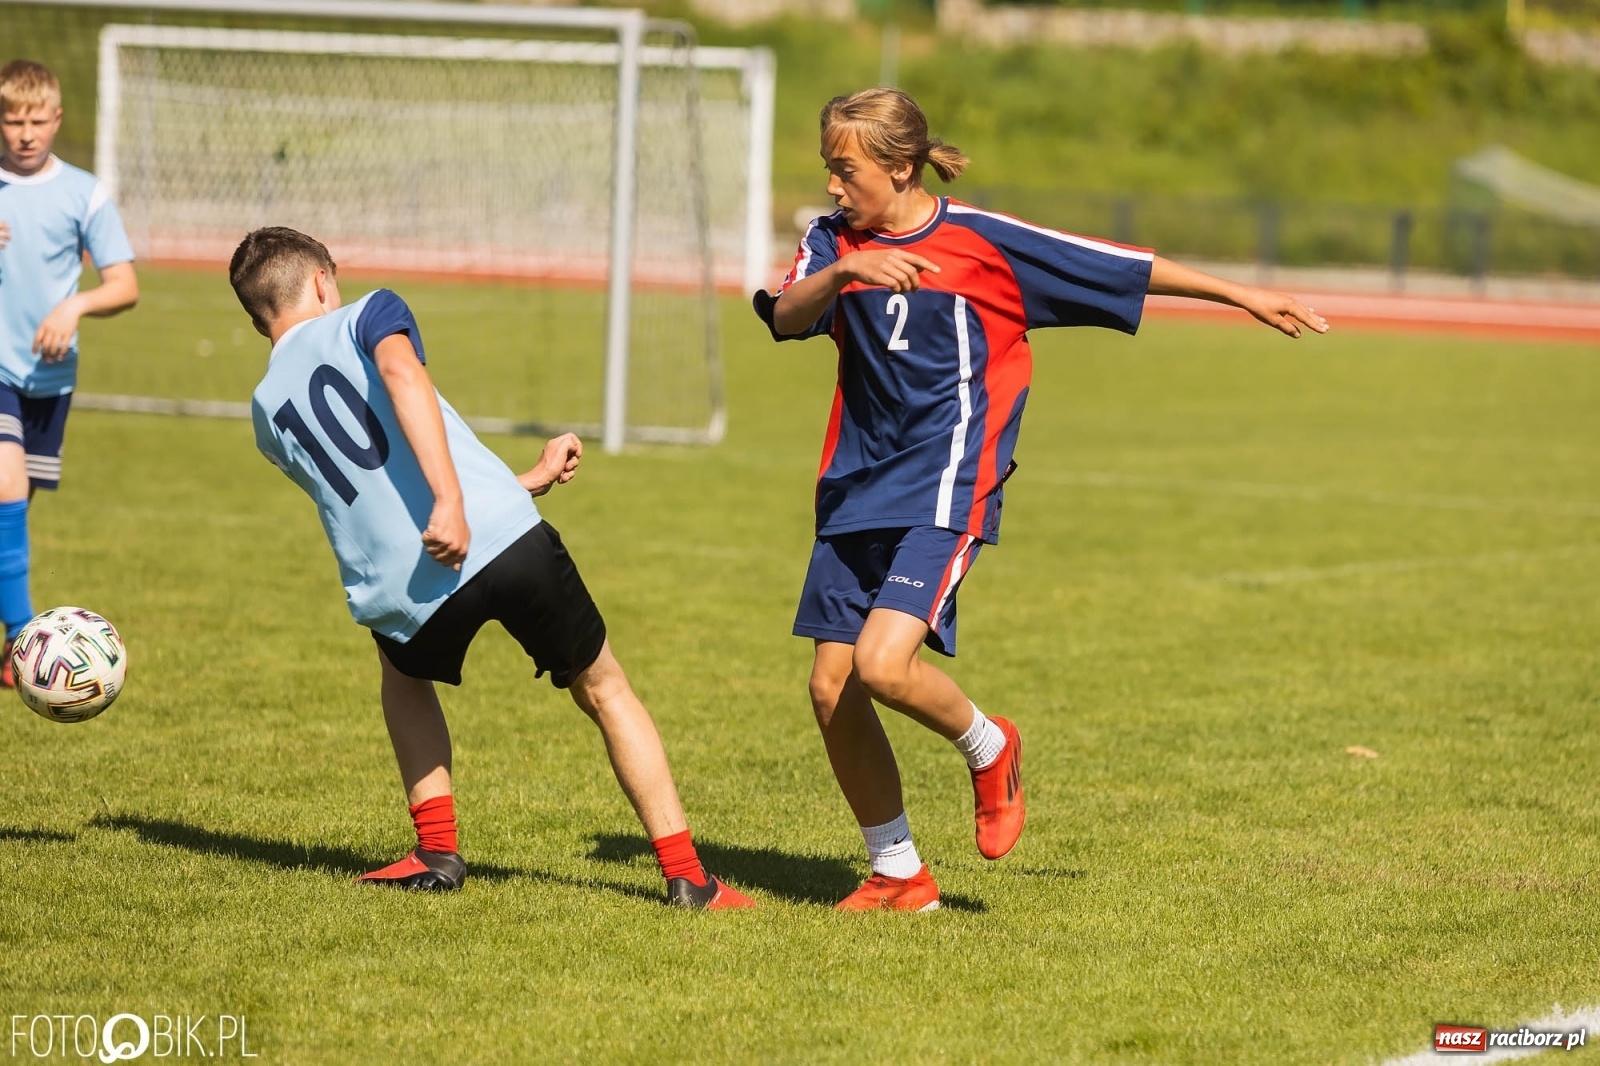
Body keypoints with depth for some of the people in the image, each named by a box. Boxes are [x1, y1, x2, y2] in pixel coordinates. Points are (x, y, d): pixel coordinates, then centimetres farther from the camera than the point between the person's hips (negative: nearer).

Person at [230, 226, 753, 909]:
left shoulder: (267, 414, 24)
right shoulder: (363, 316, 12)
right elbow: (401, 374, -13)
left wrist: (527, 481, 36)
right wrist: (451, 502, -23)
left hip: (400, 592, 3)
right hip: (505, 537, -3)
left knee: (404, 671, 37)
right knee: (605, 693, 18)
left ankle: (437, 854, 25)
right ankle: (687, 877, 16)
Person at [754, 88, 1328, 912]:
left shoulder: (982, 241, -6)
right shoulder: (834, 244, 6)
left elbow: (1125, 268, 1)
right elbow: (785, 319, -14)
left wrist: (1245, 297, 5)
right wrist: (845, 271, -33)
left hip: (944, 489, -5)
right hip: (855, 489, 5)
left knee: (883, 664, -23)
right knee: (830, 686, 1)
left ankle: (988, 749, 10)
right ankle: (897, 875, 17)